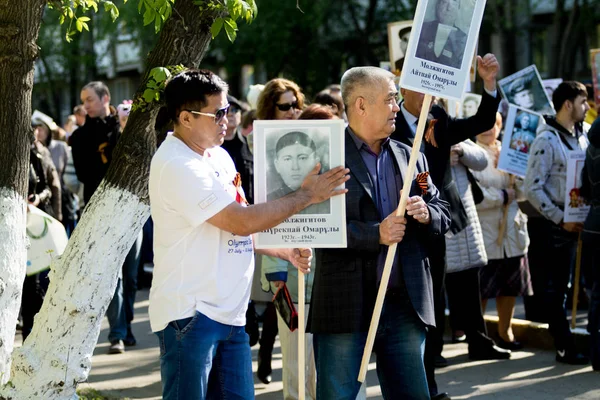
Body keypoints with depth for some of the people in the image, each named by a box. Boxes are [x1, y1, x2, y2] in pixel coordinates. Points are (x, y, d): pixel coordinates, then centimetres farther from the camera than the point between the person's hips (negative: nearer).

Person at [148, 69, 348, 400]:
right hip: (190, 313, -9)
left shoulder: (219, 156, 13)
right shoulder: (176, 166, -17)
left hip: (230, 312, 9)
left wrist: (284, 251, 10)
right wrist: (306, 195, -13)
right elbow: (240, 221, -21)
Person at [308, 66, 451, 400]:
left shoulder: (411, 157, 14)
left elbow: (444, 214, 16)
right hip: (347, 307, -5)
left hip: (406, 305, 5)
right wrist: (375, 235, -20)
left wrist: (427, 214, -6)